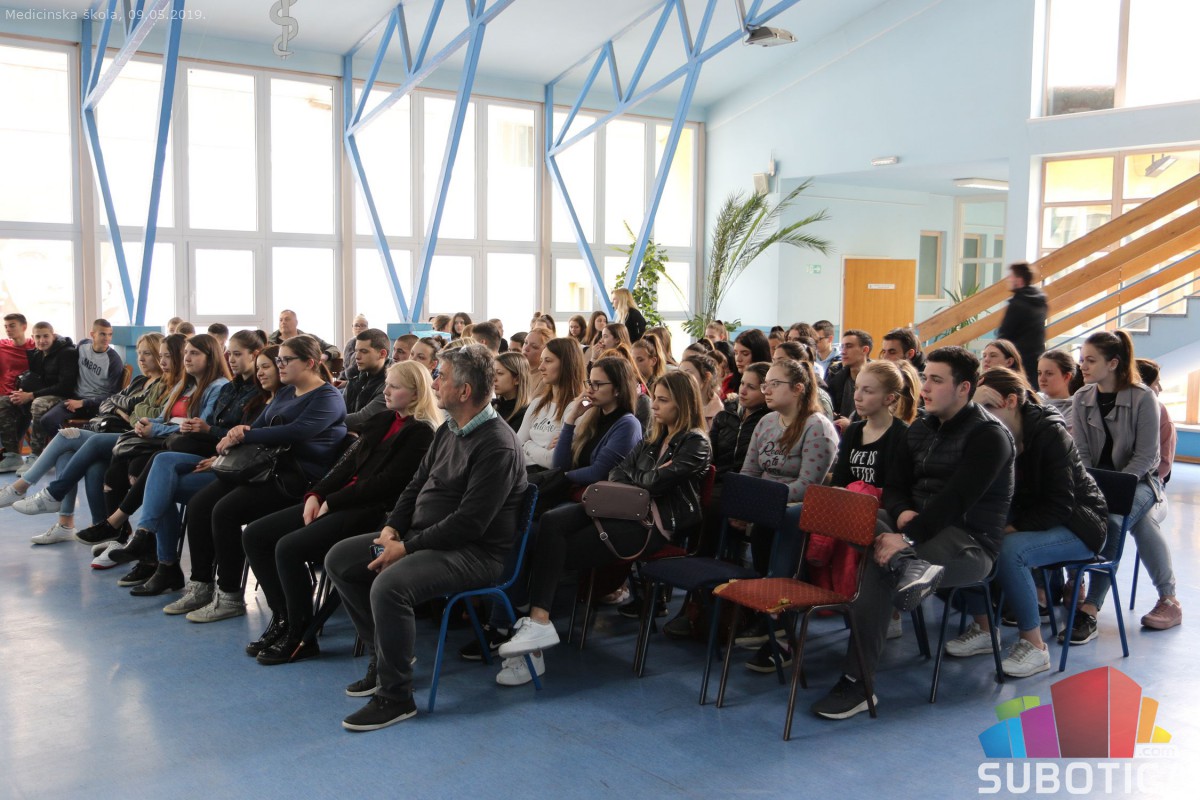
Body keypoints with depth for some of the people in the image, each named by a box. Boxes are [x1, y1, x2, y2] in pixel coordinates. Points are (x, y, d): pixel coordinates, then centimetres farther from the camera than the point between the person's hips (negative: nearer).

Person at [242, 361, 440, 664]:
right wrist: (316, 494, -1)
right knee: (255, 535, 1)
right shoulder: (381, 421, 19)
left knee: (289, 547, -26)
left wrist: (332, 503, -13)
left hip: (373, 511, -9)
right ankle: (282, 618, 8)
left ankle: (301, 636, -7)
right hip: (338, 501, 10)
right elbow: (348, 462, 14)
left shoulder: (421, 433, -9)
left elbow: (387, 483, -16)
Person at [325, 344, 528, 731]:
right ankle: (385, 655, 15)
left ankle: (395, 696, -15)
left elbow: (469, 522, -24)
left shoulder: (497, 446, -20)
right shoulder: (448, 430, 10)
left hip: (473, 551, -10)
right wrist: (392, 528, 1)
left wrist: (407, 548, -21)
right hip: (420, 536, 10)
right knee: (339, 560, 5)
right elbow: (417, 484, 18)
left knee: (389, 585, -33)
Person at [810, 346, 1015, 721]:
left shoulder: (988, 435, -8)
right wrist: (903, 513, -12)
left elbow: (955, 500, -19)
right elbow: (894, 487, 11)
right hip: (921, 530, 7)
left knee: (883, 556, -34)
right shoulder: (920, 429, 14)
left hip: (970, 544, -7)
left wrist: (908, 536, -29)